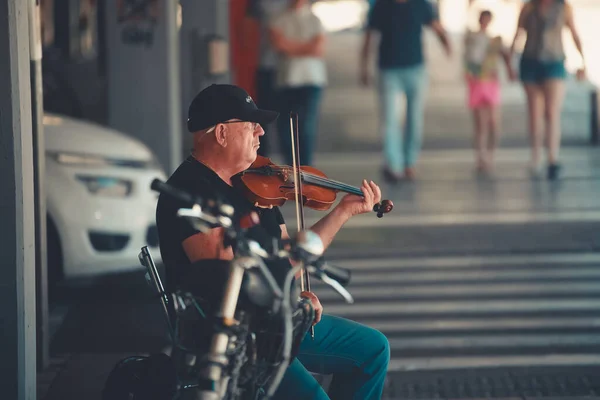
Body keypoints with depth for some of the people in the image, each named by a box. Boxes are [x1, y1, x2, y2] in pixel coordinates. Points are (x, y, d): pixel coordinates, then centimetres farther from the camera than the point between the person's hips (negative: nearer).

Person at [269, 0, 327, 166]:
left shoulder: (314, 20, 8)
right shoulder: (280, 20, 10)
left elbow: (319, 49, -4)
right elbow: (279, 43, -7)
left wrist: (292, 46, -3)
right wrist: (305, 47, -5)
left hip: (312, 79, -1)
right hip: (286, 79, 1)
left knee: (307, 126, -9)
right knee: (285, 126, 0)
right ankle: (291, 167, 14)